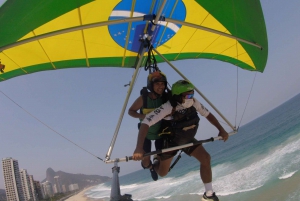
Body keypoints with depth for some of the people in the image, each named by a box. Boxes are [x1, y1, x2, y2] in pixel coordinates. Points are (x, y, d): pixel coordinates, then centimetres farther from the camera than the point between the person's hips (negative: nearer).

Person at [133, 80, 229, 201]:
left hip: (187, 139, 4)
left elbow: (207, 114, -5)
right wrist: (139, 148, -53)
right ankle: (156, 164, 48)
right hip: (170, 140, -3)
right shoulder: (168, 107, -38)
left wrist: (221, 129, -14)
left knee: (205, 158, -17)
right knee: (162, 173, 9)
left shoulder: (193, 102, -23)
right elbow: (145, 123, -44)